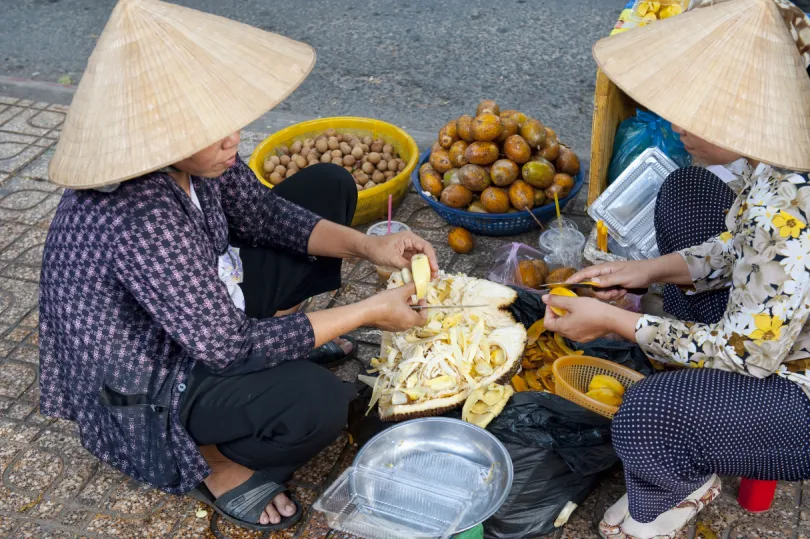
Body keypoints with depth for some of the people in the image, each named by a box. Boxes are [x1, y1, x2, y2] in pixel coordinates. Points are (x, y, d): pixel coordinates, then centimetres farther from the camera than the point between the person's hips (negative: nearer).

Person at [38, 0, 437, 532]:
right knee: (314, 402, -35)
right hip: (143, 384, -8)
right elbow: (228, 345, -31)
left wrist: (369, 246, -12)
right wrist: (367, 312, -25)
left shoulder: (189, 152, -16)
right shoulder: (138, 220, -39)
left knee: (329, 185, 5)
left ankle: (282, 334, 13)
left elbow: (263, 213, 1)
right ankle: (215, 462, -3)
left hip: (203, 306, 8)